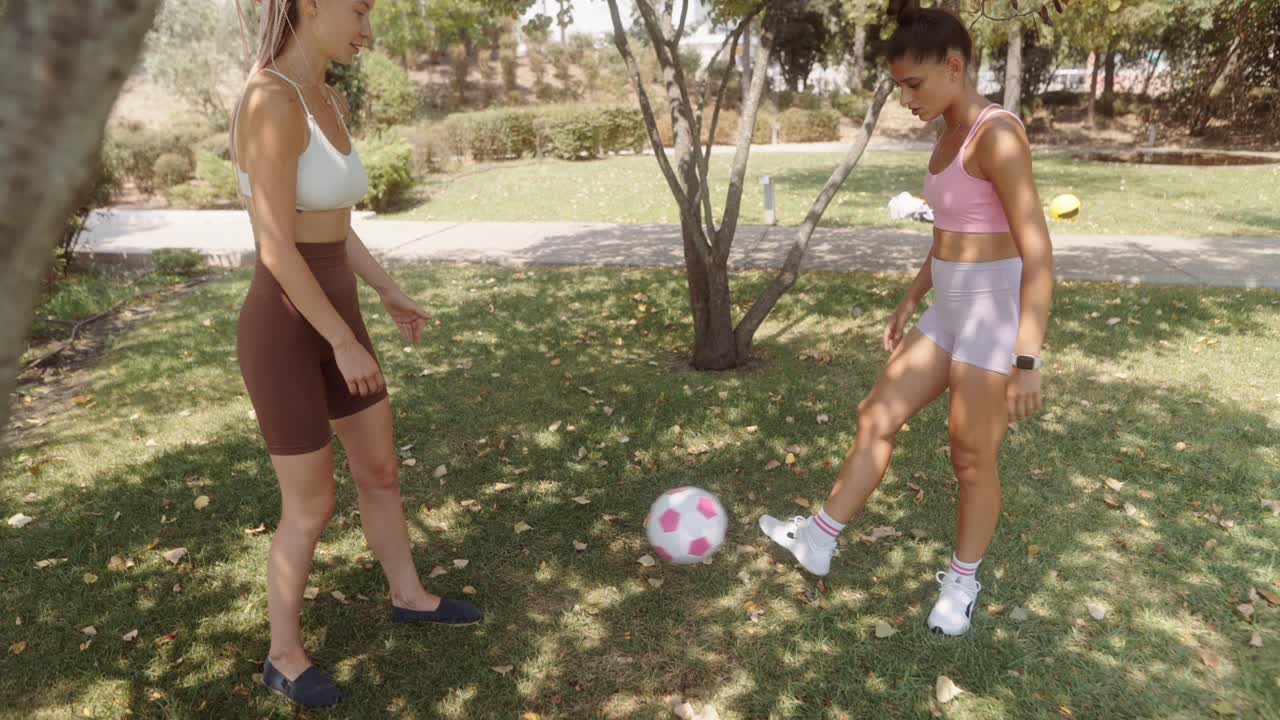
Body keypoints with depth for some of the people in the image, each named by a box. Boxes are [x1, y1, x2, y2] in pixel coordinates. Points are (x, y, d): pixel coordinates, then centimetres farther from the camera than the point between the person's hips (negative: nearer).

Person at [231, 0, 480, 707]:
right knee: (312, 508, 5)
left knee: (381, 471, 19)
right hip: (283, 335, -9)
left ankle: (409, 596, 42)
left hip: (335, 319, 9)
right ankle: (285, 654, 30)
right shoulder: (269, 102, -23)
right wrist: (348, 345, -19)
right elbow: (278, 248, -25)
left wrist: (392, 296, 20)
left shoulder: (331, 103, 8)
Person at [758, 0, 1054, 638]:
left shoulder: (997, 134, -18)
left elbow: (1037, 253, -21)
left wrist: (1027, 359, -24)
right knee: (877, 416, 11)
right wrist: (910, 301, 23)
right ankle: (818, 540, 24)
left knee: (972, 461, 6)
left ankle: (962, 581, 29)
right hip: (950, 313, 9)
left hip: (993, 318, -9)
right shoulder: (949, 136, 10)